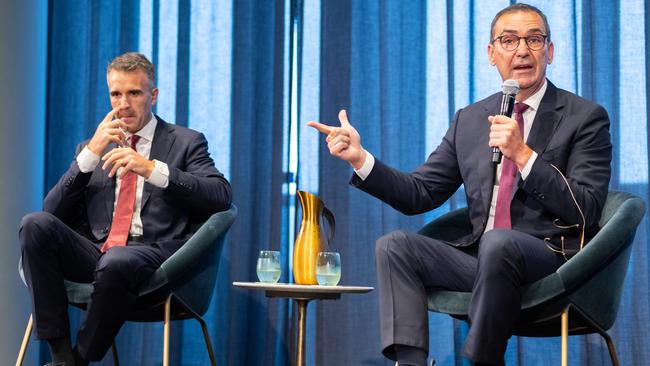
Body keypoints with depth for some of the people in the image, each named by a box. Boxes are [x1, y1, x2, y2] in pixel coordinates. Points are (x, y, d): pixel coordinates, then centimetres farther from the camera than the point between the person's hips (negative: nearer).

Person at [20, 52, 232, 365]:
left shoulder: (185, 142, 13)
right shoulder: (91, 148, 23)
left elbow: (221, 196, -4)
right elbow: (54, 211, 12)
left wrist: (152, 169, -13)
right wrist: (91, 153, -1)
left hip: (153, 253, -4)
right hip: (93, 253, 4)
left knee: (117, 260, -38)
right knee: (35, 225, -23)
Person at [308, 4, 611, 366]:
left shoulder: (586, 117, 0)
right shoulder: (470, 120, 15)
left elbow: (586, 211, -10)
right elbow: (420, 194, 13)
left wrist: (523, 154, -20)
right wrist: (359, 157, -1)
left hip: (551, 258, -5)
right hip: (479, 255, 5)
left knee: (498, 243, -35)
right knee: (395, 245, -13)